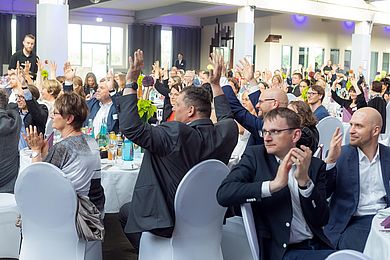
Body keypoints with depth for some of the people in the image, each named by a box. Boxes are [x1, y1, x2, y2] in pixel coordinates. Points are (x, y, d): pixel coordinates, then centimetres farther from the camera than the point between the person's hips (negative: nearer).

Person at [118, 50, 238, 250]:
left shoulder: (176, 135, -30)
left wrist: (131, 82, -25)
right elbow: (226, 117, 15)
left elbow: (130, 127, -30)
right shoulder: (227, 132, -10)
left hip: (167, 222, -7)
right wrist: (216, 83, 19)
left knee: (125, 212, 21)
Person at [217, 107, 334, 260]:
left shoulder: (315, 165, 7)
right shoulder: (255, 156, 2)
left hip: (317, 246, 4)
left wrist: (304, 180, -13)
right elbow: (223, 194, -12)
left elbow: (322, 220, 1)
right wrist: (273, 184, -20)